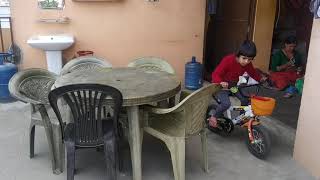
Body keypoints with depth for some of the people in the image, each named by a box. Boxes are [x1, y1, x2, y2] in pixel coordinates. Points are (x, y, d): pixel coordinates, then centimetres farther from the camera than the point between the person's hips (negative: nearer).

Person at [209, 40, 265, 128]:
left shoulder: (248, 64, -10)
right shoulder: (228, 60, -29)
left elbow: (253, 73, 10)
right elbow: (215, 74, -31)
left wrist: (260, 78, -4)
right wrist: (221, 82, -48)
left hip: (233, 85, 6)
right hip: (221, 86, -6)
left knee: (246, 99, -6)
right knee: (226, 103, -26)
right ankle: (213, 117, -2)